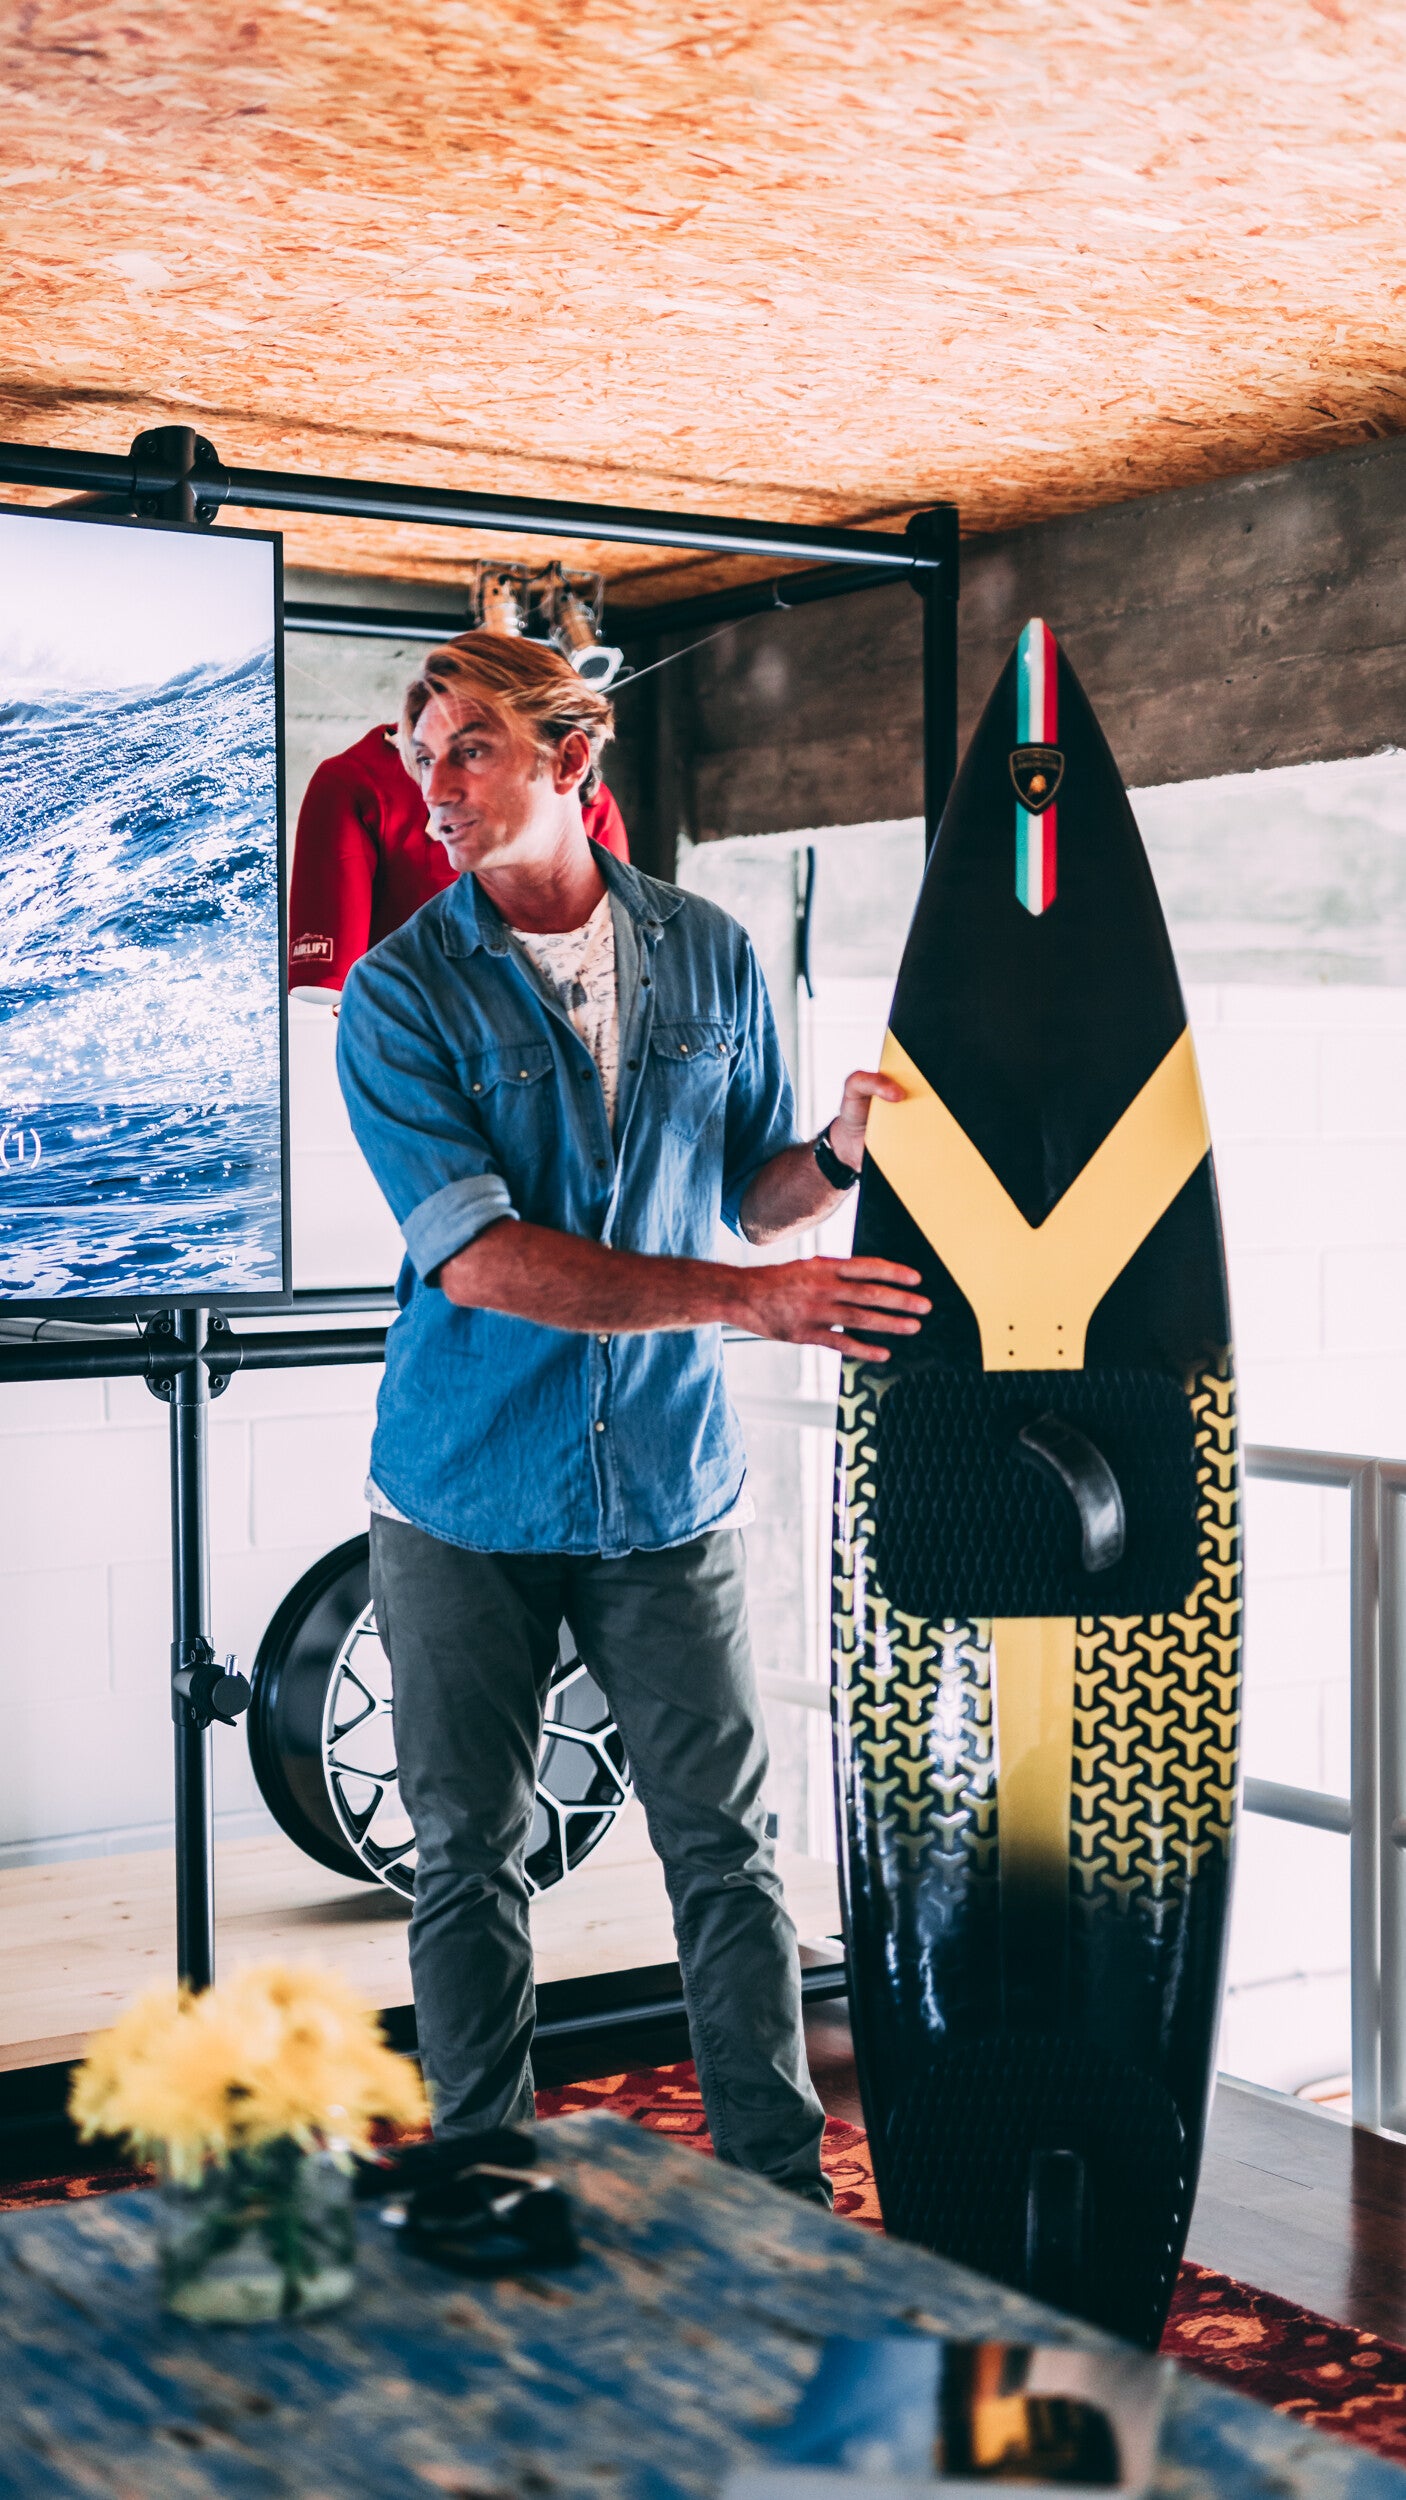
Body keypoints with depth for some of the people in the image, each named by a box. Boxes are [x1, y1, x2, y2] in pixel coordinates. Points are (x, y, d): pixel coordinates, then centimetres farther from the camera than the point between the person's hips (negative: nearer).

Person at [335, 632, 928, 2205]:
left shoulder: (708, 956, 4)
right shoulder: (400, 994, -6)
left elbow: (754, 1190, 13)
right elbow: (479, 1257, -17)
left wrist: (841, 1149, -11)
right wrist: (744, 1298, -24)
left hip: (665, 1486, 2)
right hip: (464, 1500, -1)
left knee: (728, 1849, 4)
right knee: (469, 1857, 8)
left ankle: (784, 2197, 16)